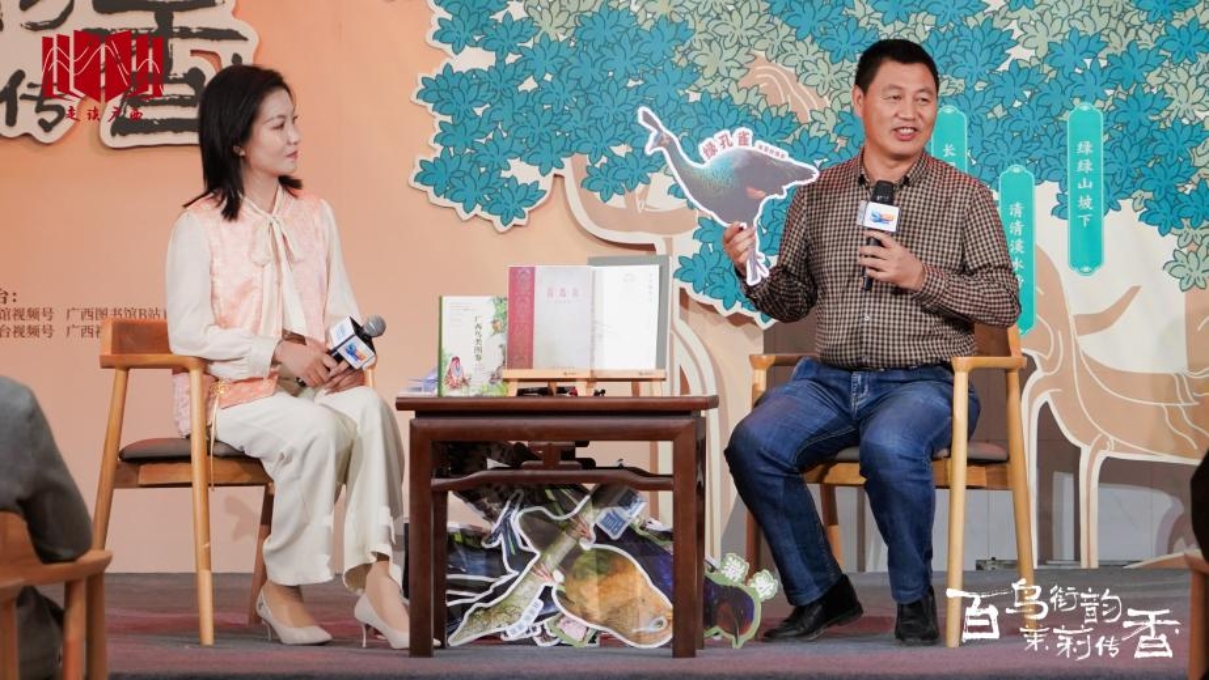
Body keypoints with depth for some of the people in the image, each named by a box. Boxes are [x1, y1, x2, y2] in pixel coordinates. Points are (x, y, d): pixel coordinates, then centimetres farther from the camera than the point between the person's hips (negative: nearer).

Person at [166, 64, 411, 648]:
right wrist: (279, 353, -17)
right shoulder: (199, 226, -3)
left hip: (317, 381, 4)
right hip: (234, 389, -4)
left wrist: (348, 353, -10)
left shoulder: (314, 214, 14)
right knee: (318, 431, -34)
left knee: (372, 412, -30)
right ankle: (282, 590, -17)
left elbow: (342, 308, 13)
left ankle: (377, 580, -34)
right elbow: (188, 334, -9)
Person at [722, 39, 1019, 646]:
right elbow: (791, 303, 17)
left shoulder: (965, 197, 4)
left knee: (888, 446, -37)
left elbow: (1004, 303, 1)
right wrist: (752, 269, -4)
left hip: (923, 383, -3)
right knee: (752, 444, -26)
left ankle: (914, 597, -11)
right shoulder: (817, 197, 13)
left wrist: (921, 277, -13)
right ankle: (821, 594, -6)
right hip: (828, 380, 3)